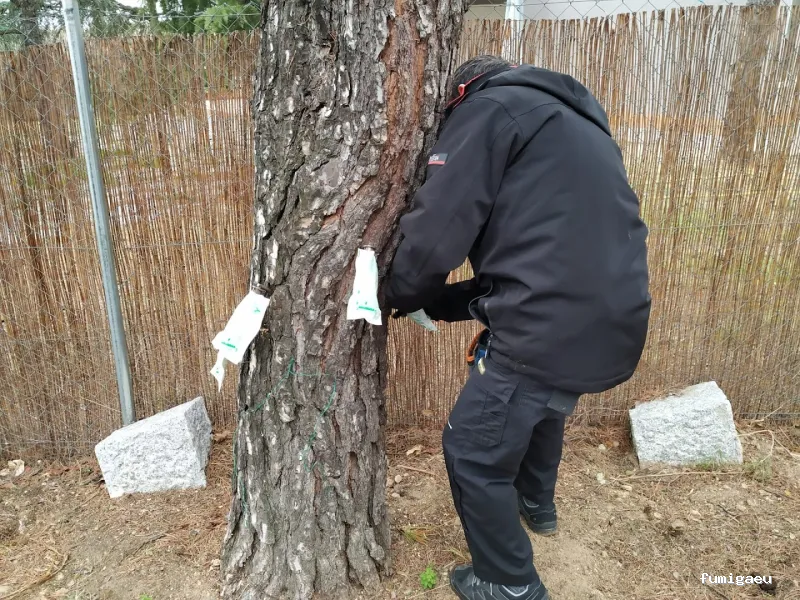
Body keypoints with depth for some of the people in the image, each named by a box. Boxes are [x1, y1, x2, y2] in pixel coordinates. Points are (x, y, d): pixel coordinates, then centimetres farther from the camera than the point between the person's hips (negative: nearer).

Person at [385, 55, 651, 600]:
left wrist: (398, 299, 10)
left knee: (473, 453, 12)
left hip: (554, 328, -9)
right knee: (544, 401, 35)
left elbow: (435, 236, -12)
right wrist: (443, 303, 20)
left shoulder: (489, 110, -2)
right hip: (614, 325, 9)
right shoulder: (578, 125, 24)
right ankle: (537, 503, 58)